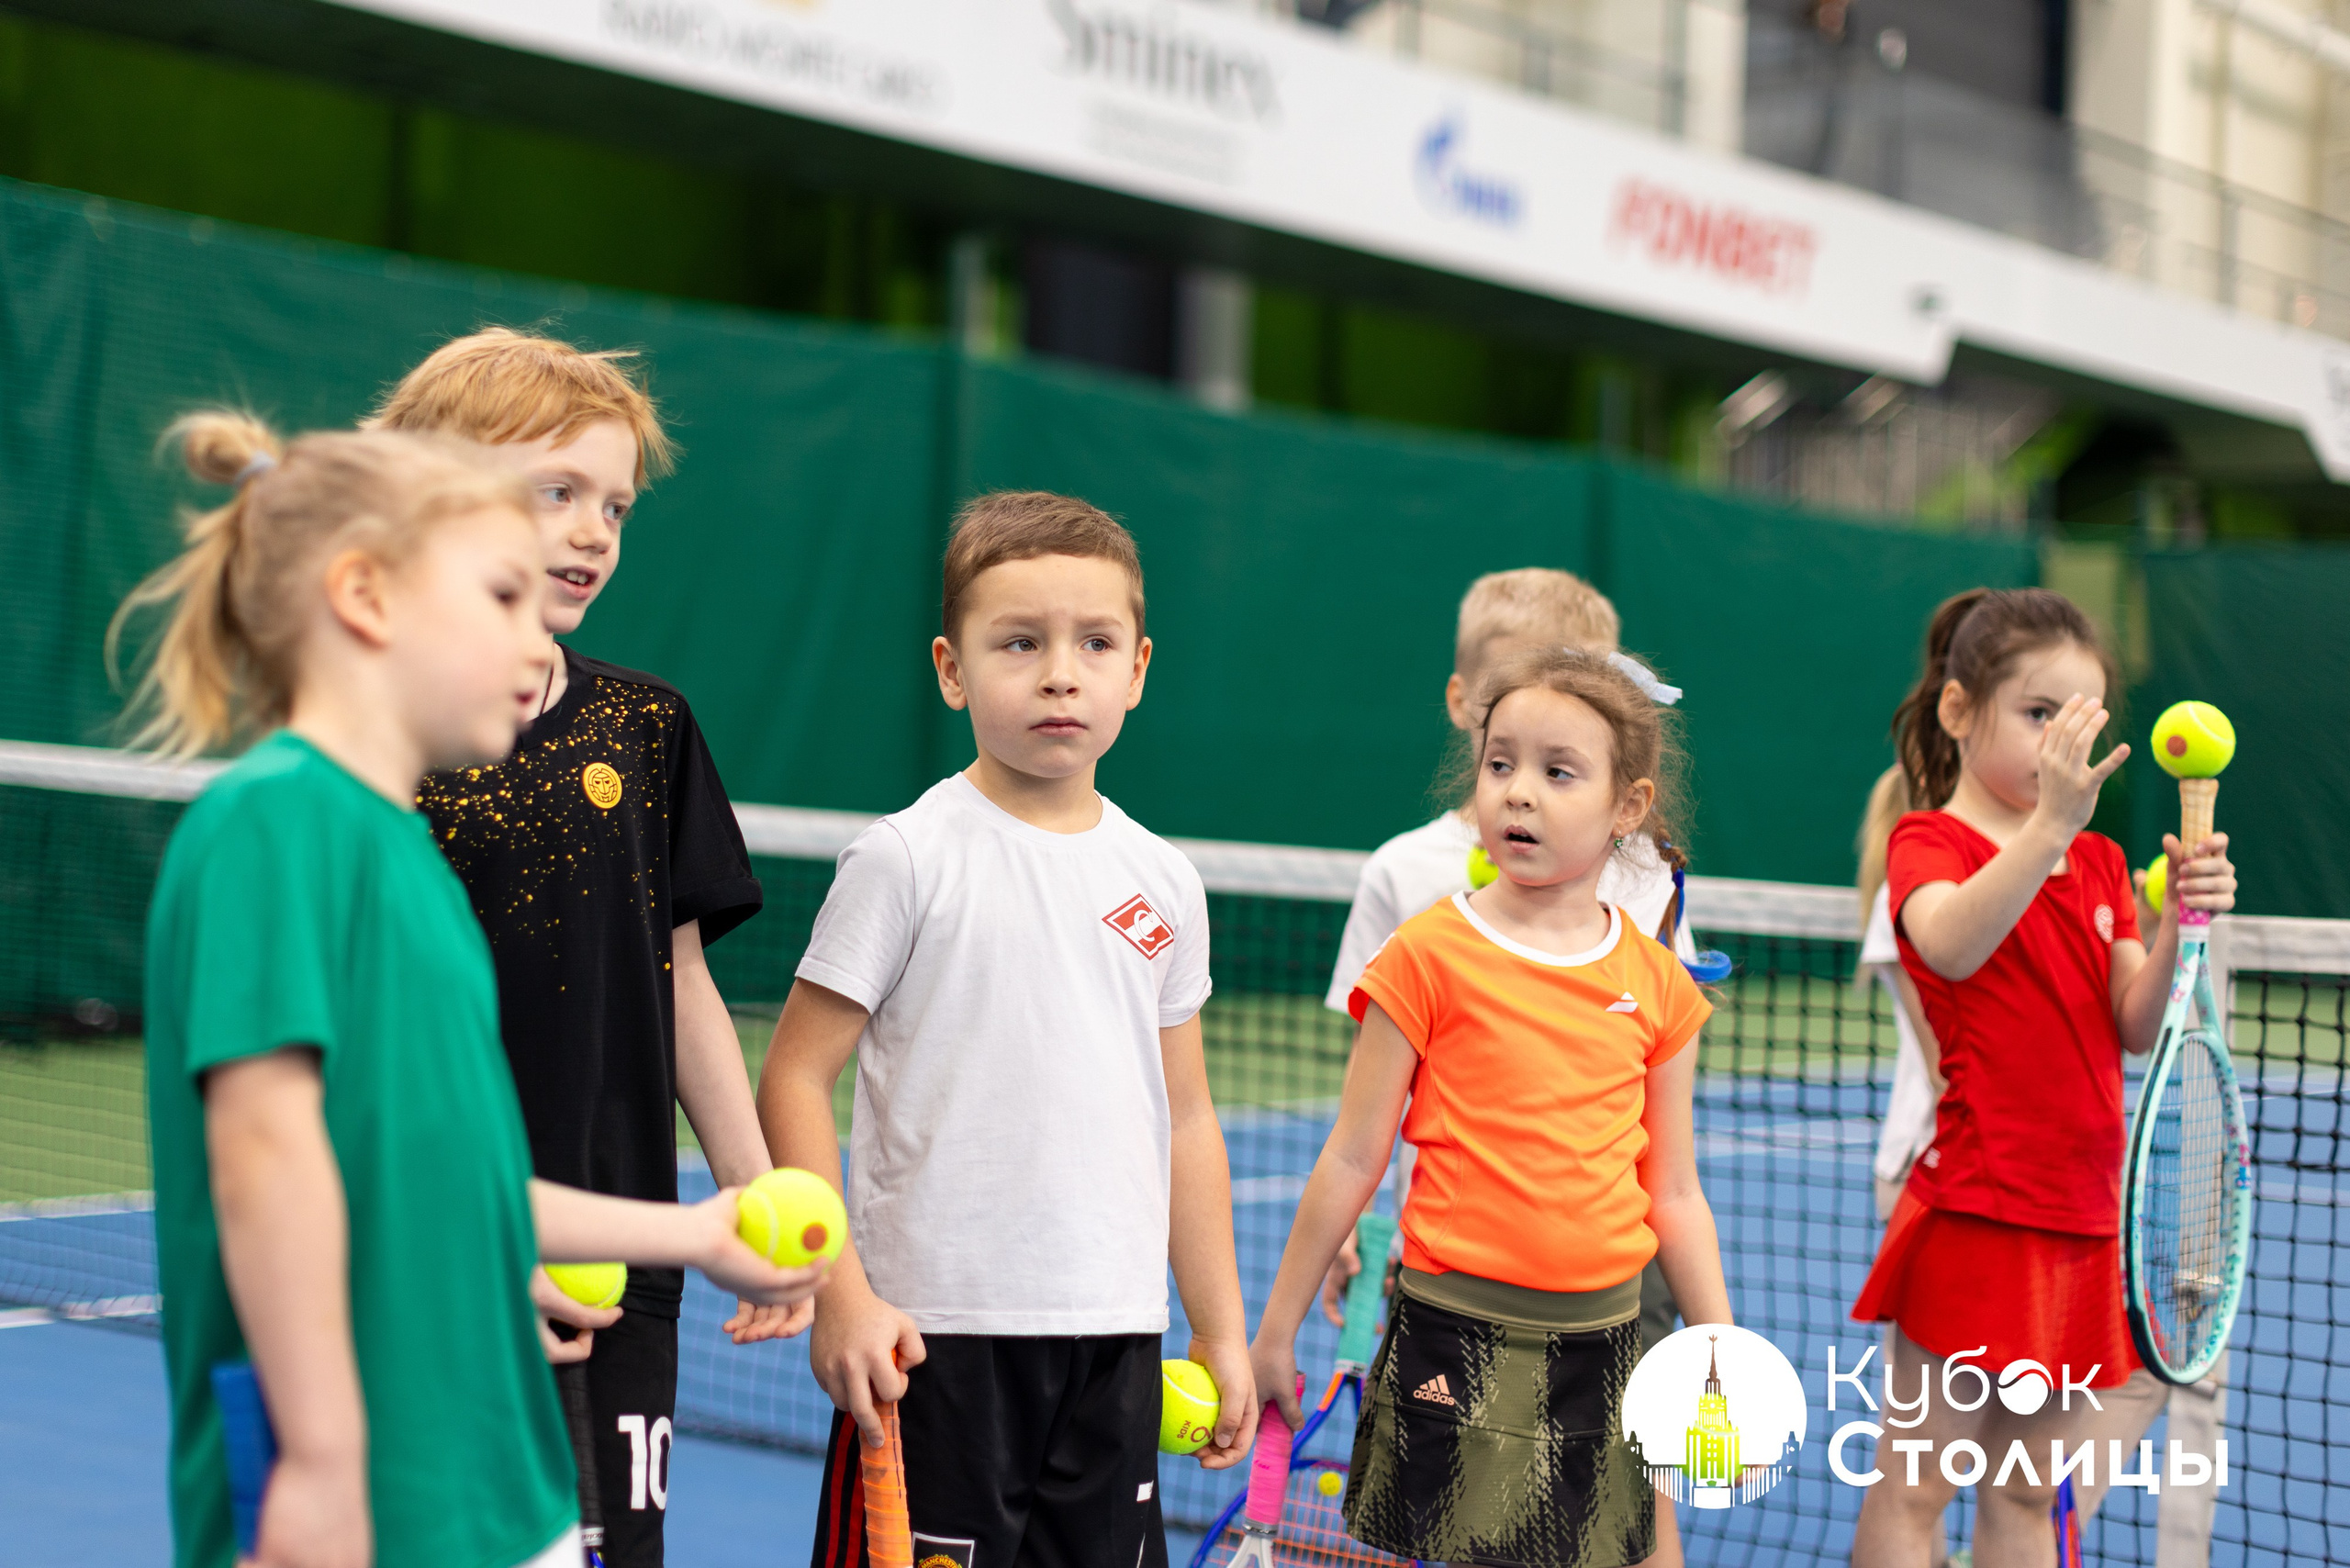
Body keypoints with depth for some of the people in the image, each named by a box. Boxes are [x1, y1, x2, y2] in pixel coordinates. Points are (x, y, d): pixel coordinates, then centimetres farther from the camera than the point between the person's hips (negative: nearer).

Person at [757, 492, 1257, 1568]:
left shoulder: (1163, 883, 9)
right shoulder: (908, 859, -6)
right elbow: (794, 1079, -6)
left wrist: (1220, 1330, 15)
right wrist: (839, 1294, -13)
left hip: (1115, 1336, 5)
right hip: (933, 1331, -5)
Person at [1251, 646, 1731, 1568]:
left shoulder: (1657, 983, 5)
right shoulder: (1429, 955, -5)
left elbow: (1675, 1196, 12)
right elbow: (1351, 1161, 0)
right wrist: (1276, 1335, 3)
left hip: (1603, 1344, 4)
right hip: (1457, 1345, -3)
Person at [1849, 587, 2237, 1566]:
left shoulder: (2101, 862, 13)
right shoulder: (1929, 841, -6)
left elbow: (2138, 1027, 2)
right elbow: (1950, 945, -31)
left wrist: (2180, 923, -15)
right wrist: (2050, 824, -41)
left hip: (2084, 1225, 6)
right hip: (1976, 1216, -6)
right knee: (1916, 1488, 2)